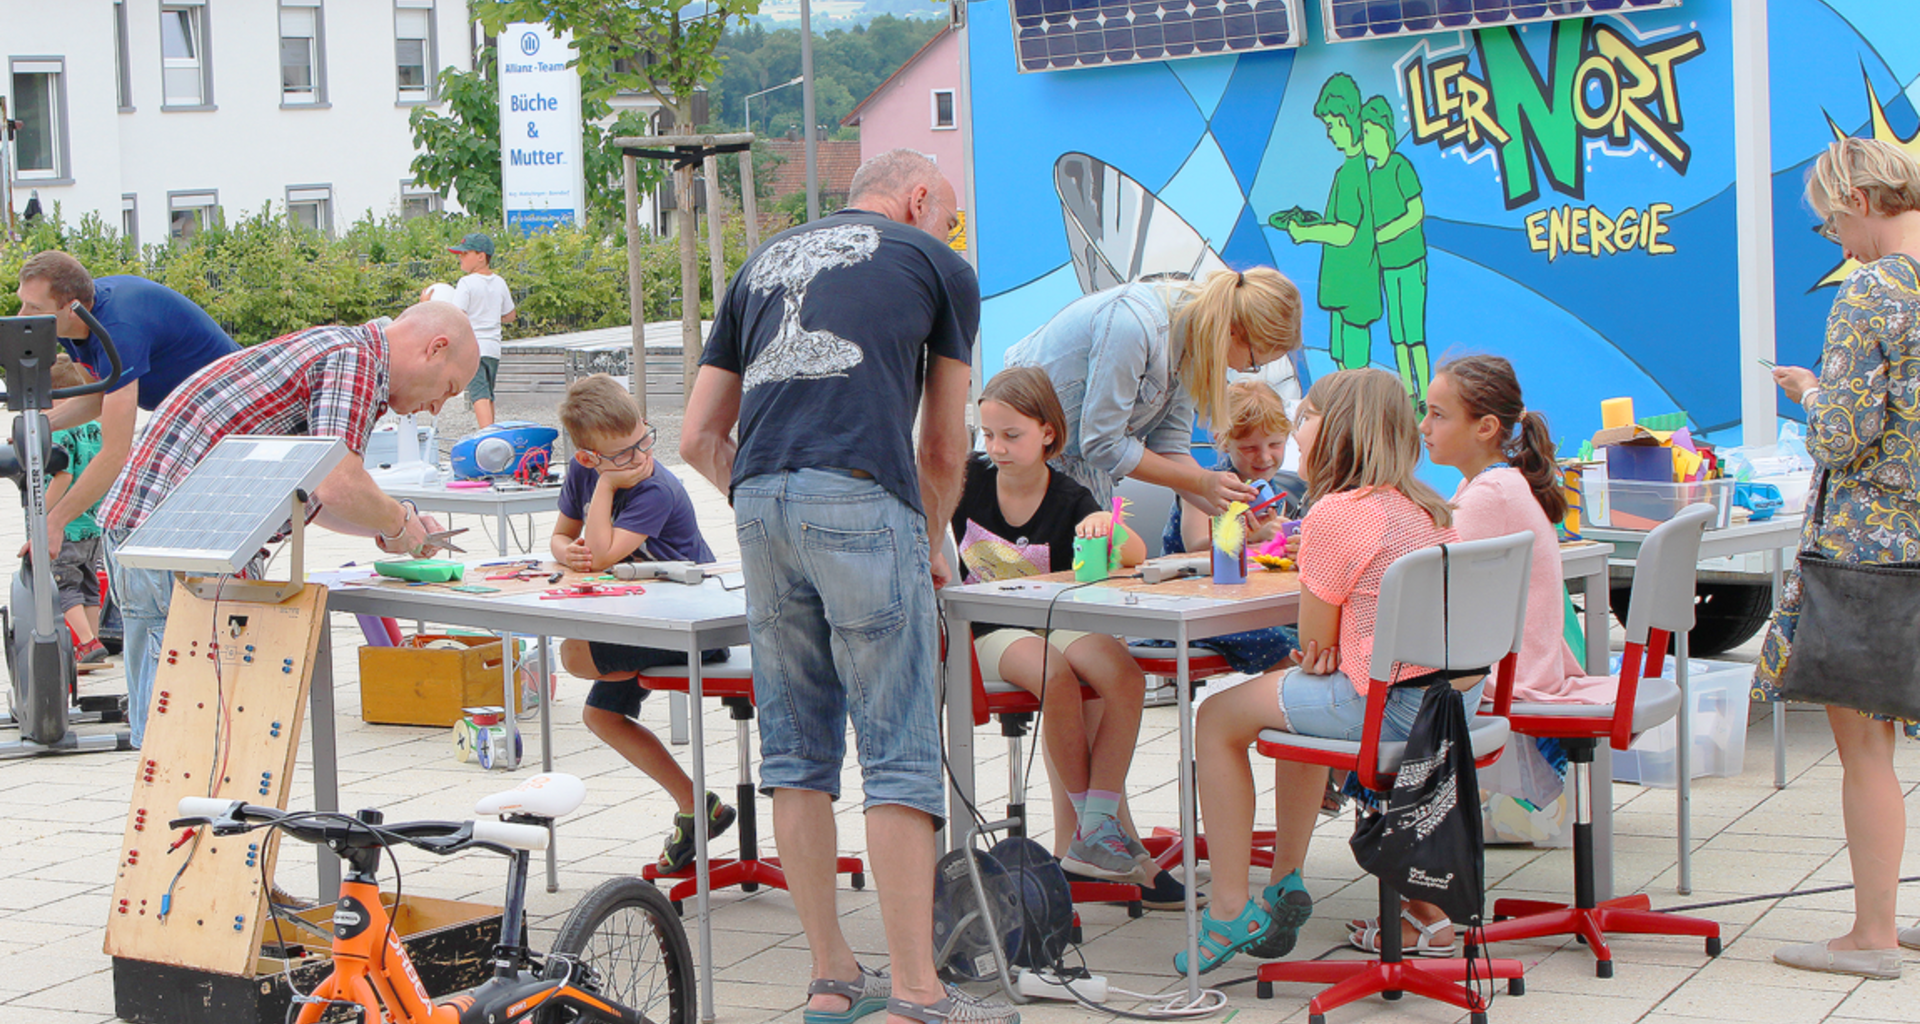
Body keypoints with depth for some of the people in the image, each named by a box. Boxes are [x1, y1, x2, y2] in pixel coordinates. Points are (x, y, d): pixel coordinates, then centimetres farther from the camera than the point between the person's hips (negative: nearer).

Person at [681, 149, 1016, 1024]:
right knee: (900, 755, -2)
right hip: (863, 498, -5)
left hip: (757, 502, 5)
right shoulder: (938, 264, 15)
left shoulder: (764, 262, 28)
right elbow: (944, 449, 18)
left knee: (798, 755, 12)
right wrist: (930, 547, 33)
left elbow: (699, 439, 24)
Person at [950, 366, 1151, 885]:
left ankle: (1096, 831, -25)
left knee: (1126, 677, -27)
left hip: (1055, 622, 1)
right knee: (1054, 676, -33)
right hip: (987, 632, -1)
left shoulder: (1070, 501, -7)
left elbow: (1136, 557, -19)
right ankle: (1090, 818, -16)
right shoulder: (968, 479, -3)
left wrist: (1111, 527, -41)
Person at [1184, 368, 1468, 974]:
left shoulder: (1334, 516, -13)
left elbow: (1313, 643, -7)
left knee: (1217, 720, 8)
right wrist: (1334, 651, 5)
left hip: (1392, 707, -9)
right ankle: (1285, 883, 33)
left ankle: (1231, 911, 8)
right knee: (1296, 698, 33)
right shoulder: (1427, 510, 12)